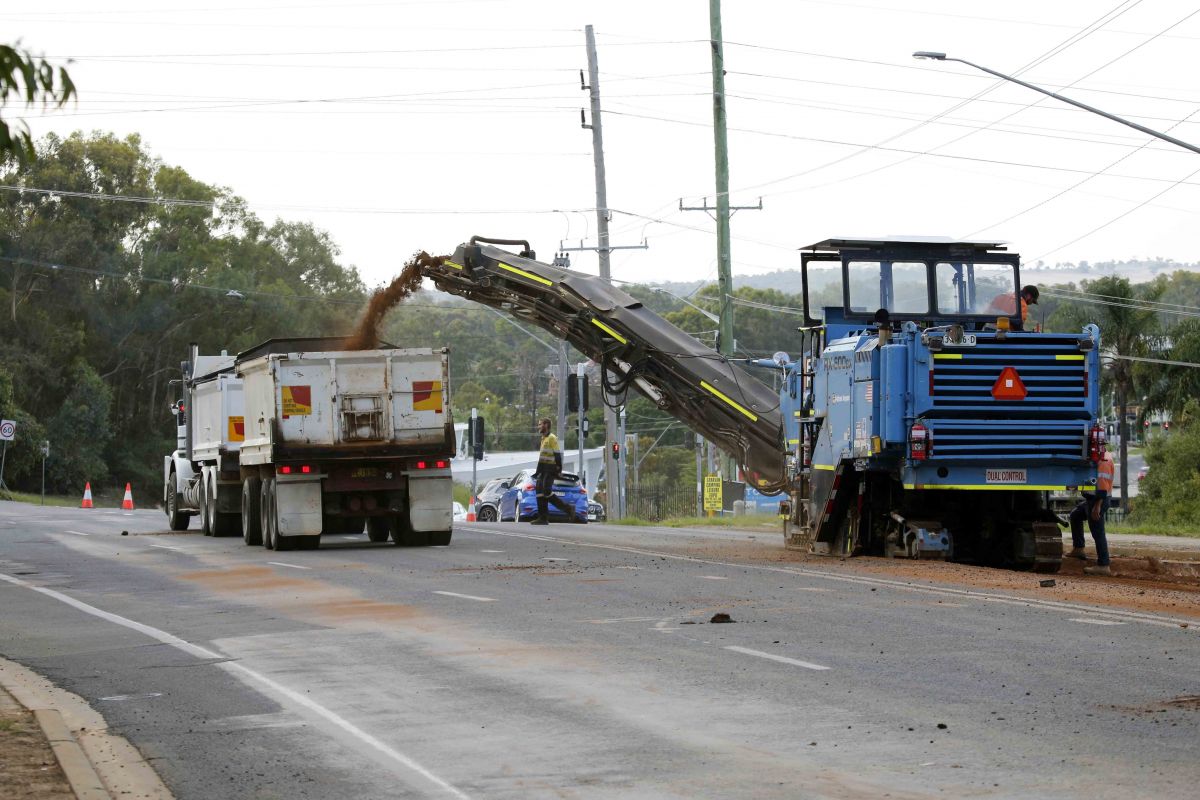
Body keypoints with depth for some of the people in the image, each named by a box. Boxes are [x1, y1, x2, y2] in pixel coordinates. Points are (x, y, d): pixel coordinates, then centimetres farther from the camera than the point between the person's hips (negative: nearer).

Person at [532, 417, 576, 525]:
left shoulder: (552, 438, -10)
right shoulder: (543, 439, 20)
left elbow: (558, 454, -16)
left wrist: (558, 468, -20)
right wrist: (538, 472, 24)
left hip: (550, 470, -10)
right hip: (544, 470, 10)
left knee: (547, 491, -18)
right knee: (540, 492, 2)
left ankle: (568, 509, -9)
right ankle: (543, 518, 1)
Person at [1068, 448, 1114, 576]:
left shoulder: (1104, 460, -20)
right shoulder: (1098, 459, 13)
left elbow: (1103, 484, -25)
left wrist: (1097, 506, -27)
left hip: (1098, 500, -11)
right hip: (1091, 499, 11)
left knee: (1098, 533, -8)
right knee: (1075, 515, 27)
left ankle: (1103, 565, -7)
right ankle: (1078, 549, 32)